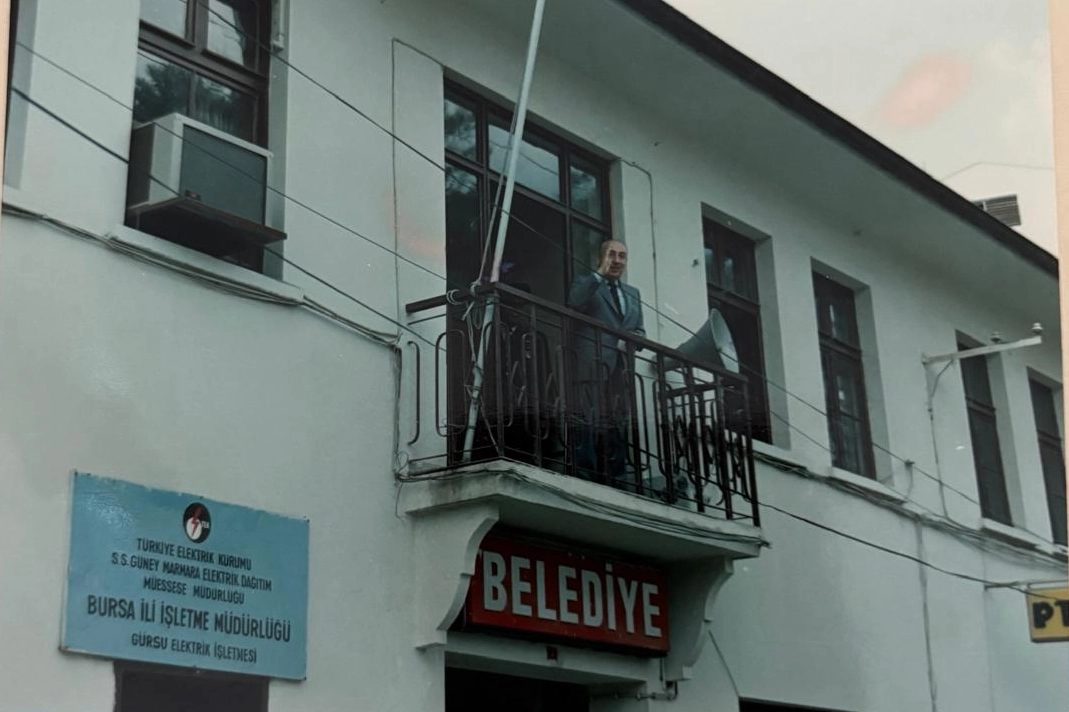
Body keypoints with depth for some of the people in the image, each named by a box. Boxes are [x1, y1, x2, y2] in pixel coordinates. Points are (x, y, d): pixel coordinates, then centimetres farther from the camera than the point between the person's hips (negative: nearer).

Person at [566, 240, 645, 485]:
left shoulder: (633, 293, 27)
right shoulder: (586, 284, 10)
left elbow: (640, 331, 21)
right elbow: (574, 303, -12)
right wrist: (599, 274, -11)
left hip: (622, 368, 6)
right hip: (593, 365, -6)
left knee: (619, 425, 5)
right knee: (590, 422, -12)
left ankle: (616, 480, 7)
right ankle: (586, 480, -14)